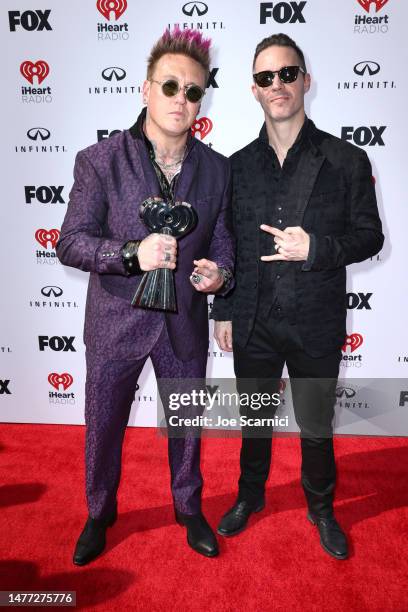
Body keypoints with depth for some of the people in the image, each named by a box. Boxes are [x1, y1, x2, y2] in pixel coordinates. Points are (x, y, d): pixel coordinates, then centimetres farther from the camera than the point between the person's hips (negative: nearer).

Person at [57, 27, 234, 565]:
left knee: (187, 425, 18)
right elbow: (70, 242, -10)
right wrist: (132, 253, -27)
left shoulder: (217, 168, 0)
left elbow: (222, 240, 6)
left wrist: (220, 273, -17)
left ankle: (190, 511, 46)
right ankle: (99, 516, 45)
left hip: (185, 323, 2)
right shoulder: (99, 161, -8)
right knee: (103, 427, 16)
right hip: (116, 322, -1)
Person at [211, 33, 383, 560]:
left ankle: (321, 508, 43)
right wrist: (223, 312, 4)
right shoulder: (238, 165, 3)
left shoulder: (346, 160, -4)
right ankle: (250, 496, 46)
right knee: (254, 421, 20)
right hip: (253, 324, 2)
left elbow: (369, 236, -2)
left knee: (317, 428, 16)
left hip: (316, 325, -1)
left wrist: (316, 249, -20)